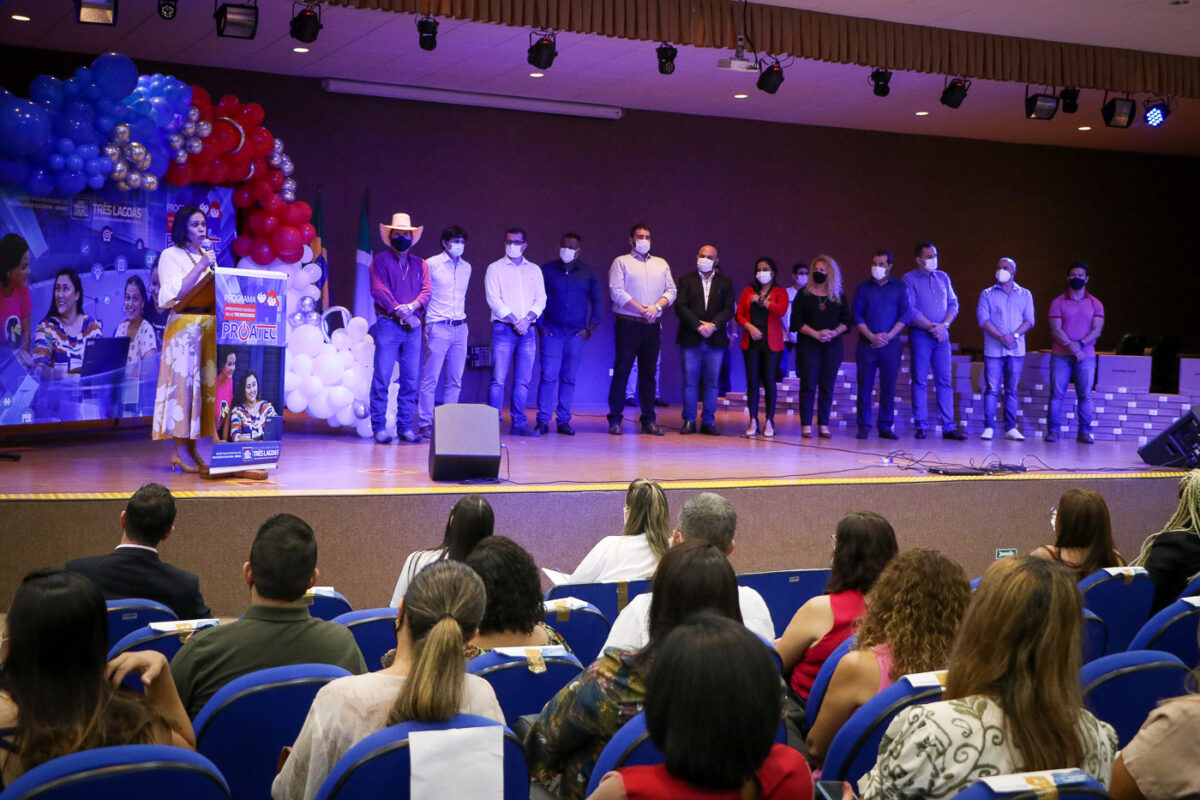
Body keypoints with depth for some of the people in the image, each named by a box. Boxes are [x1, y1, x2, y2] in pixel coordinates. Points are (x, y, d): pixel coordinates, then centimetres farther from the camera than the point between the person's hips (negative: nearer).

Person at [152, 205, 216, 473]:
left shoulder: (207, 255, 20)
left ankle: (192, 448, 7)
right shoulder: (171, 255, 0)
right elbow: (176, 293, -13)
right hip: (184, 326, -6)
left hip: (210, 327, 6)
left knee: (205, 383, 3)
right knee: (183, 382, -9)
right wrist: (201, 267, -16)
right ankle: (178, 450, -8)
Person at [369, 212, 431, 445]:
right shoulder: (380, 261, 7)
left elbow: (426, 291, 7)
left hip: (413, 327, 4)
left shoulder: (420, 264, 19)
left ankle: (405, 428, 6)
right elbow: (379, 290, -5)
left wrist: (412, 307, -12)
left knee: (410, 380, 2)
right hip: (388, 324, -4)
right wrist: (399, 310, -14)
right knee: (382, 378, -8)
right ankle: (379, 428, -4)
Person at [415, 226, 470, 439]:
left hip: (460, 327, 5)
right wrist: (424, 325, -4)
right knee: (430, 378, -6)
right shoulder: (431, 264, -2)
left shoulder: (466, 267, 14)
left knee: (455, 379, 5)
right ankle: (425, 424, -3)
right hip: (438, 327, -5)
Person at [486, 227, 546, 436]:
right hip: (503, 329, -3)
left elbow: (541, 299, 9)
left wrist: (527, 319, -9)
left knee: (523, 381, 3)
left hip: (527, 330, 3)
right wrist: (514, 321, -13)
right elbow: (493, 299, -5)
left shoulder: (534, 270, 15)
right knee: (498, 379, -8)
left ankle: (519, 423, 7)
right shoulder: (495, 268, 4)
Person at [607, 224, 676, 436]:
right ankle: (615, 419, -1)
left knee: (649, 372, 5)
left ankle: (649, 420, 8)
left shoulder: (661, 264, 19)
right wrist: (641, 309, -12)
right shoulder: (621, 262, 5)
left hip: (653, 325, 4)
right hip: (628, 323, -4)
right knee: (622, 370, -5)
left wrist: (657, 306, -8)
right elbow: (617, 291, -6)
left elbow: (671, 291, 11)